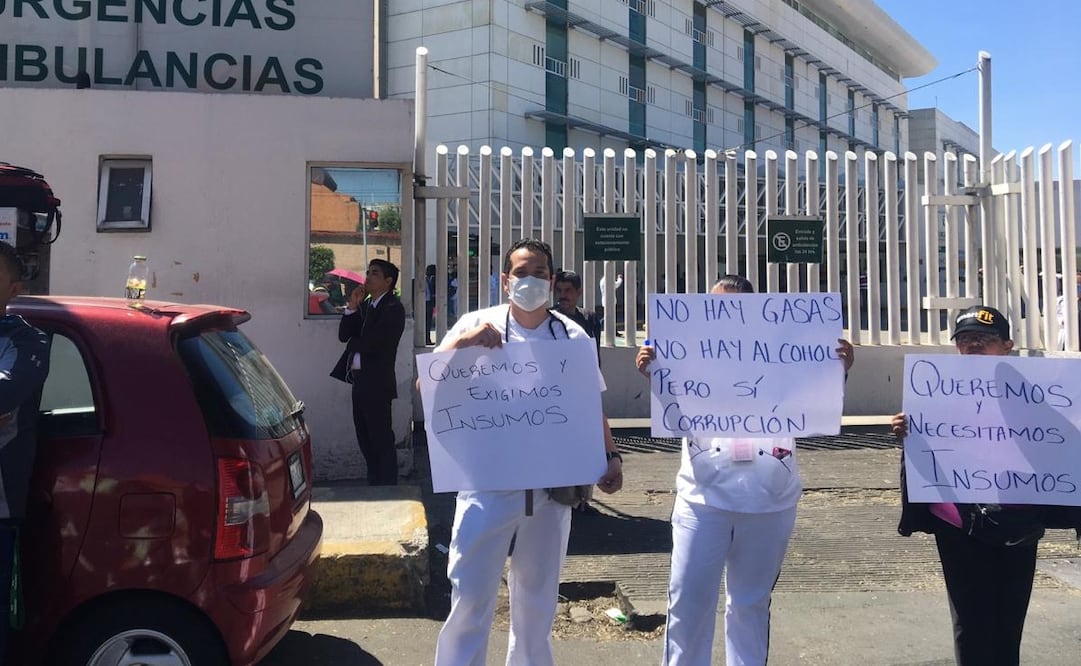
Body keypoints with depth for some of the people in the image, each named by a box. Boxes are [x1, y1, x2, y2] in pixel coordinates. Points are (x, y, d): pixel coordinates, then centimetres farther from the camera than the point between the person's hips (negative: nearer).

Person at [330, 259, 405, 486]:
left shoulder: (393, 309, -12)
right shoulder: (365, 305, 13)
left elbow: (369, 344, -19)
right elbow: (344, 335, 6)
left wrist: (352, 342, 1)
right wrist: (352, 307, -5)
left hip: (376, 383, -9)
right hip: (359, 380, 9)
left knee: (382, 441, 0)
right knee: (365, 439, 16)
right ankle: (373, 485, 28)